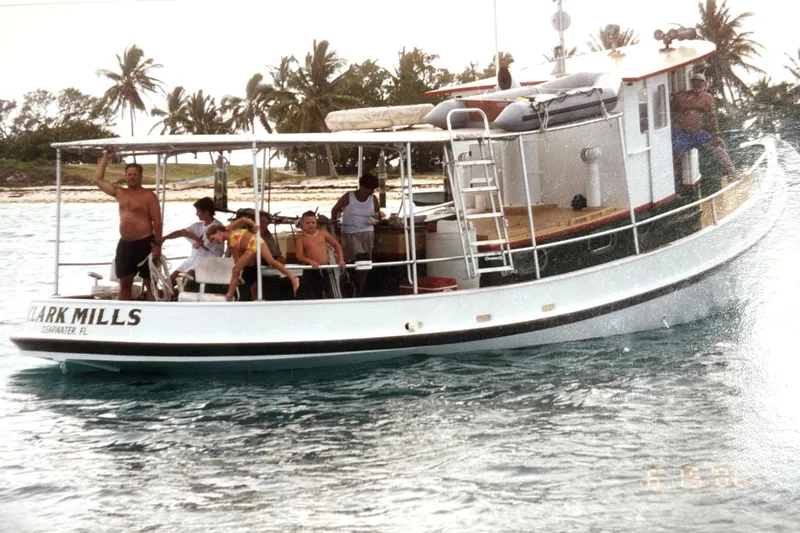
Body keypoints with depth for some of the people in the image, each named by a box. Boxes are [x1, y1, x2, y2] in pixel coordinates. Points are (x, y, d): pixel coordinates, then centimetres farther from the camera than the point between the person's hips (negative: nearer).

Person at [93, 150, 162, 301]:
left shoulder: (149, 196, -4)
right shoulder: (119, 193, 13)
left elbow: (157, 222, -8)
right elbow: (98, 180, 19)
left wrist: (157, 245, -15)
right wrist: (105, 158, 17)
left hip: (144, 244, -6)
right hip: (125, 244, 6)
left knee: (150, 283, -2)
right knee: (124, 283, 7)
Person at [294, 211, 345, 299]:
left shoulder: (322, 233, 9)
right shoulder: (301, 239, 2)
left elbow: (336, 245, 15)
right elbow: (299, 255, -10)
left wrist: (341, 260, 3)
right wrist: (311, 261, -27)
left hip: (326, 269, 2)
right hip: (311, 271, -2)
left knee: (330, 295, 1)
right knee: (311, 297, 0)